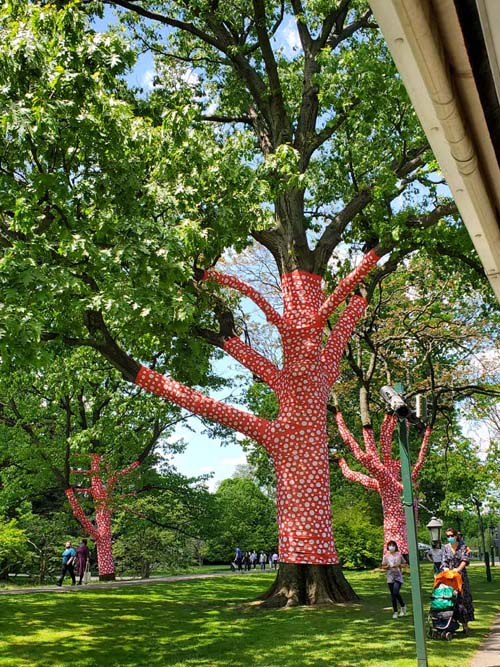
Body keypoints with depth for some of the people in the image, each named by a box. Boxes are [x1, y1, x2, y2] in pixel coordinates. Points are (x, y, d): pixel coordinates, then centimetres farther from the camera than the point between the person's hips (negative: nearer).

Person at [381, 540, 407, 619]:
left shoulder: (399, 555, 2)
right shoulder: (386, 556, 4)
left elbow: (404, 564, 8)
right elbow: (383, 567, 7)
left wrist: (399, 565, -11)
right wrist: (388, 566, -13)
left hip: (398, 577, -2)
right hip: (390, 578, 2)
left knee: (396, 593, -16)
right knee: (393, 595, 5)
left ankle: (403, 606, 10)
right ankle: (395, 612, 16)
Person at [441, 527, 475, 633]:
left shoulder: (463, 547, 1)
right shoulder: (445, 548, 7)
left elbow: (465, 560, -9)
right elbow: (444, 562, 3)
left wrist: (458, 569, -23)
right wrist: (446, 570, -15)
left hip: (461, 575, -1)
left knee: (464, 599, 1)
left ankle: (465, 624, 11)